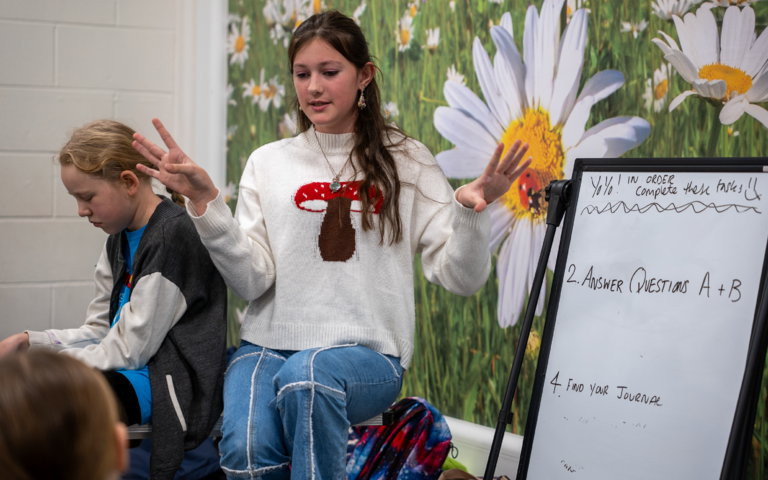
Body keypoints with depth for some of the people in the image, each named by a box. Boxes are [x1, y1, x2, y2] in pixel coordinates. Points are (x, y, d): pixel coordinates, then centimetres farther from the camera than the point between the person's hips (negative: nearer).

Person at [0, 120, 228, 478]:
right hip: (127, 369, 10)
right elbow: (98, 332, 18)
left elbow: (129, 351, -17)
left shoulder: (174, 236, -15)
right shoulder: (119, 240, 16)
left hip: (171, 381, -10)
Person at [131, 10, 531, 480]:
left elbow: (461, 278, 3)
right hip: (268, 344, 2)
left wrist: (471, 211, -16)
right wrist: (205, 201, -11)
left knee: (306, 374, -38)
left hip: (366, 353, -1)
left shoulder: (405, 161, 9)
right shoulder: (268, 163, 13)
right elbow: (252, 280, 1)